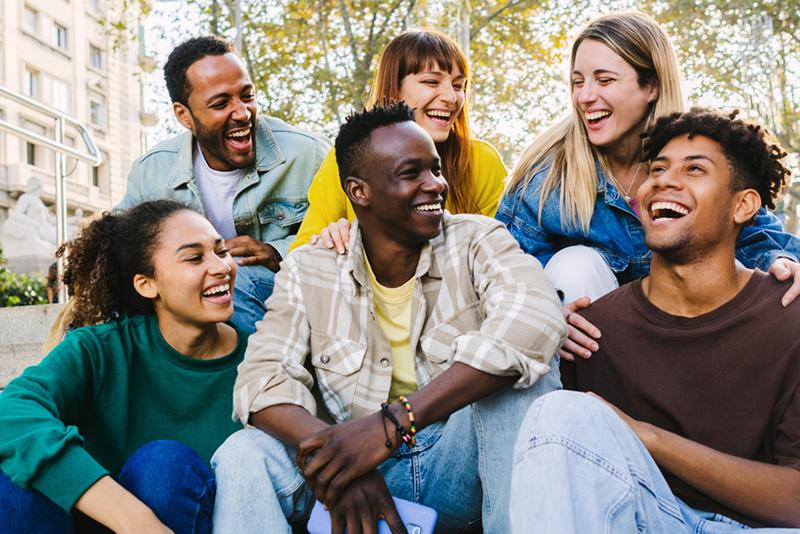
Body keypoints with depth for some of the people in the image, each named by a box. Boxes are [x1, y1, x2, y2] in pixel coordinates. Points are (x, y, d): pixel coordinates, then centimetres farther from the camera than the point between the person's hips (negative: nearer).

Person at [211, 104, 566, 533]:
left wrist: (392, 424, -35)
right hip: (355, 472, 0)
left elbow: (538, 319, -26)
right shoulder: (308, 269, 1)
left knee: (520, 369, -26)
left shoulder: (476, 240, -5)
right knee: (243, 454, -25)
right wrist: (336, 460, -32)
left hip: (459, 467, 0)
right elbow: (263, 376, -10)